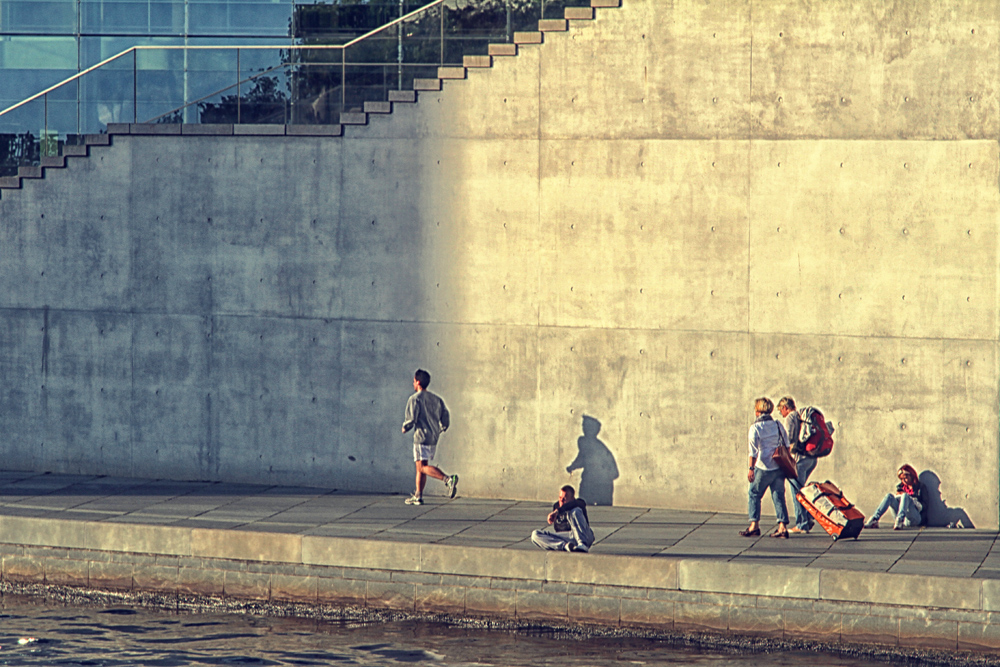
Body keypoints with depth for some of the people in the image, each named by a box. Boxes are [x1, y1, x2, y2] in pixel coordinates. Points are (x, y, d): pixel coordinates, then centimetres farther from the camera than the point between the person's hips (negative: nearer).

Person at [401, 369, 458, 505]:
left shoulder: (415, 399, -8)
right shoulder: (436, 399, 13)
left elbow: (411, 419, -16)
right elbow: (446, 419, 11)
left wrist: (405, 427, 4)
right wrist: (440, 430, 27)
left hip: (421, 438, -8)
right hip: (434, 438, 8)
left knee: (423, 467, -12)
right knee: (420, 468, 15)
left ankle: (448, 479, -31)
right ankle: (418, 496, 17)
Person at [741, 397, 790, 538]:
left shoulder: (755, 428, -8)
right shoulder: (778, 425, 7)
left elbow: (753, 450, -13)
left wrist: (751, 468, -12)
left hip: (763, 468, -5)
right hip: (779, 467, 5)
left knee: (753, 494, 8)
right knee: (778, 496, 7)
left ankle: (754, 525, 3)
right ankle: (782, 526, -1)